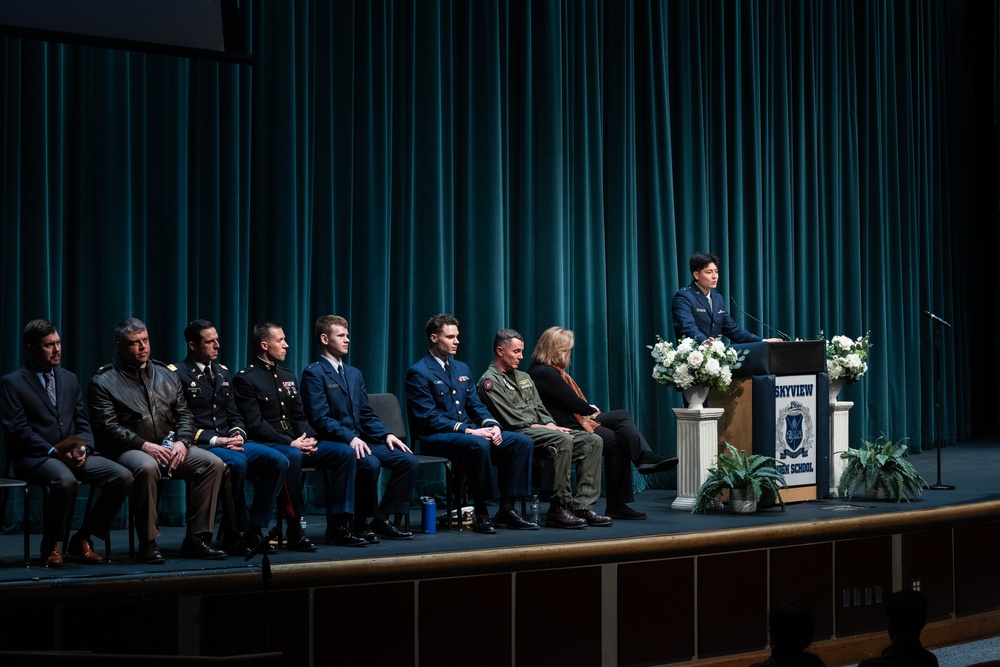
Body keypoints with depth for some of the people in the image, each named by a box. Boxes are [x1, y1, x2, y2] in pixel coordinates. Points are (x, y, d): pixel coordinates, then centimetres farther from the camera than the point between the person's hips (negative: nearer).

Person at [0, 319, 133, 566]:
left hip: (73, 454, 6)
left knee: (123, 477, -17)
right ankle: (51, 546, -13)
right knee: (65, 480, -39)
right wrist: (53, 451, -20)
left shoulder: (69, 379, 19)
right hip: (35, 457, -6)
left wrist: (83, 448, -6)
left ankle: (82, 539, -2)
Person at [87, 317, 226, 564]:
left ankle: (197, 538, -14)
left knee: (213, 463, -18)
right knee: (147, 467, -39)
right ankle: (148, 544, -27)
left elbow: (184, 415, 14)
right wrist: (144, 445, -19)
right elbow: (108, 426, -9)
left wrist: (182, 442, -7)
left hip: (170, 449, 5)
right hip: (129, 450, -5)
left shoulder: (165, 374, 18)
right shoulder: (103, 381, 2)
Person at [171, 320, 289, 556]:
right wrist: (216, 441, -18)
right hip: (199, 447, -7)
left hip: (229, 442, 7)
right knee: (237, 462, -37)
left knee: (278, 460, -18)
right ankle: (233, 535, -22)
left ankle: (255, 530, -15)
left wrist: (238, 434, -3)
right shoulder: (176, 374, -2)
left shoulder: (222, 372, 21)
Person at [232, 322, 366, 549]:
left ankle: (337, 527, -10)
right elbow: (255, 424, -13)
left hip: (296, 443, 8)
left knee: (345, 452, -11)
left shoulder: (287, 376, 20)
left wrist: (308, 438, -5)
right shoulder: (245, 379, -5)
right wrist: (290, 443, -19)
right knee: (292, 457, -40)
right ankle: (295, 532, -31)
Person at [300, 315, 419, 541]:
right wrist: (350, 438, -24)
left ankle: (382, 519, -5)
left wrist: (386, 435, 0)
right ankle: (360, 523, -16)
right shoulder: (314, 373, -4)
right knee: (370, 463, -34)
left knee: (407, 459, -12)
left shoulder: (354, 374, 22)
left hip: (359, 440, 8)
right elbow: (320, 418, -14)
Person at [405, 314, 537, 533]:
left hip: (469, 432, 8)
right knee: (479, 445, -38)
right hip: (436, 437, -8)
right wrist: (468, 431, -22)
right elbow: (429, 418, -14)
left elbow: (476, 405, 17)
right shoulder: (419, 373, -7)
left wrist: (492, 424, -6)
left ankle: (507, 509, -7)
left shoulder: (462, 369, 18)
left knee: (522, 441, -9)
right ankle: (481, 514, -26)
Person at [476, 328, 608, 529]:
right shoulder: (490, 381, -3)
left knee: (593, 441, -9)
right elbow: (511, 419, -12)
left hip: (538, 430, 9)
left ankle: (582, 506, -17)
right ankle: (559, 508, -30)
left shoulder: (524, 377, 25)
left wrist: (552, 426, 0)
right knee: (563, 440, -35)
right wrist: (545, 428, -10)